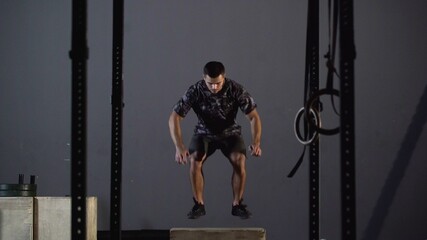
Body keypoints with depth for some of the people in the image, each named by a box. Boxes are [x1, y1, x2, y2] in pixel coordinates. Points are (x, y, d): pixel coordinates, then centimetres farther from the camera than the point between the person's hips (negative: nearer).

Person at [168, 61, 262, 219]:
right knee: (194, 159, -30)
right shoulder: (195, 91, -24)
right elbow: (174, 118, -25)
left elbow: (254, 117, -21)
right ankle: (199, 205, -16)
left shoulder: (236, 90, -24)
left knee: (239, 160, -30)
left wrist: (256, 142, -38)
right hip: (204, 133, 0)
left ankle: (237, 204, -12)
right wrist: (179, 147, -40)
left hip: (230, 133, 0)